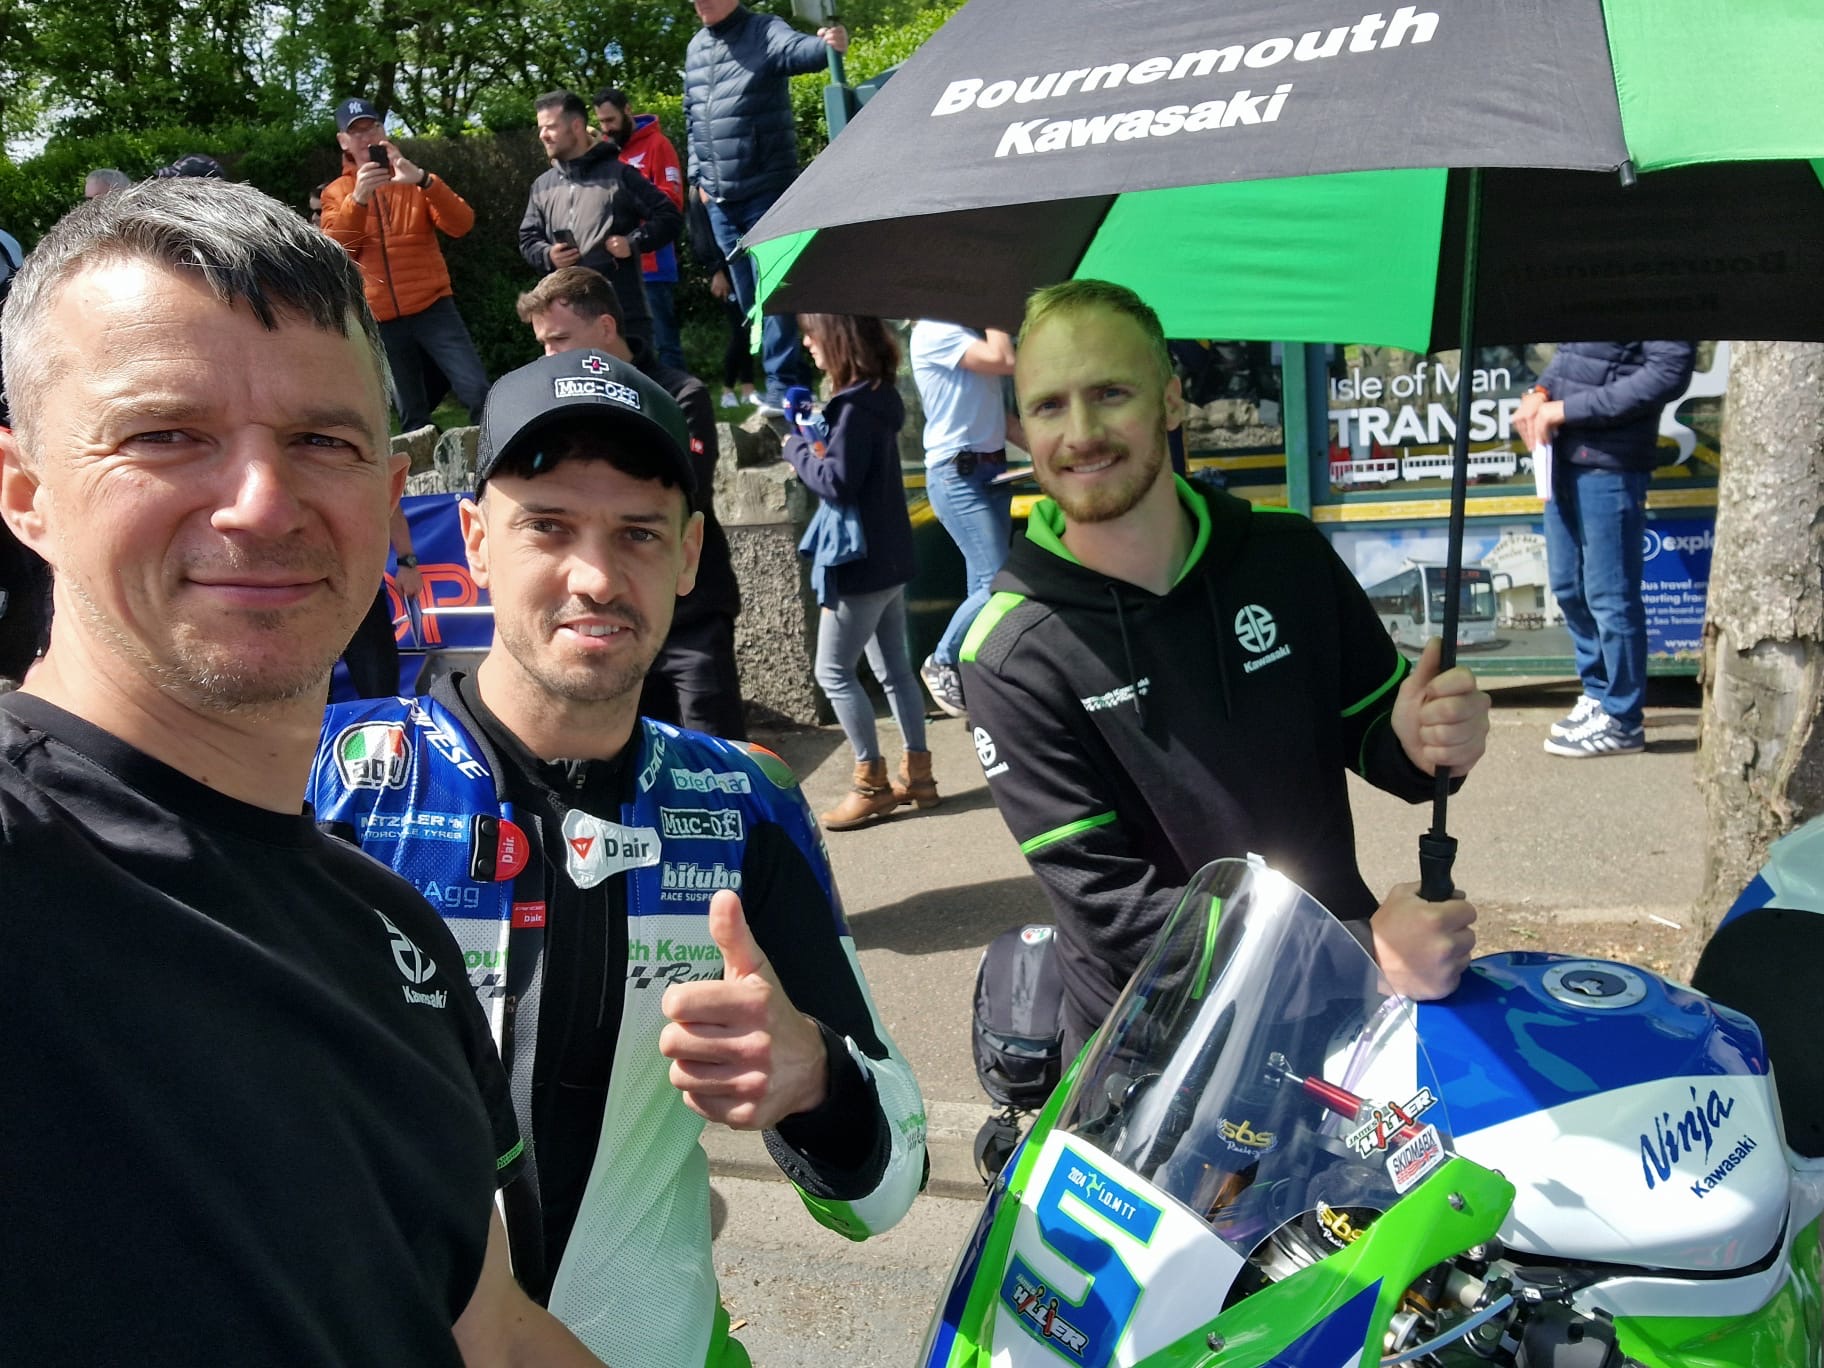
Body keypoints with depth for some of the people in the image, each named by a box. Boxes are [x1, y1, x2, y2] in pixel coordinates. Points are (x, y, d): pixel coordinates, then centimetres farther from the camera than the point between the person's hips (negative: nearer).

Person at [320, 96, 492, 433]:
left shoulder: (412, 179, 8)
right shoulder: (336, 192, 9)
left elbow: (462, 224, -8)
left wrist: (423, 180, -24)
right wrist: (357, 198, -21)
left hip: (432, 308, -1)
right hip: (381, 321, 1)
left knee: (477, 391, -16)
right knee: (411, 416, 7)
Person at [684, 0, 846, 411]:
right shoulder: (696, 47, 13)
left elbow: (797, 48, -29)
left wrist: (829, 44, -50)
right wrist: (698, 176, 15)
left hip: (766, 189, -6)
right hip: (719, 196, 6)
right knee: (747, 295, 12)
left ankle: (782, 383, -5)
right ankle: (760, 375, 21)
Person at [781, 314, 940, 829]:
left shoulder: (855, 406, -20)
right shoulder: (877, 398, 9)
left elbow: (837, 481, -23)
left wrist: (798, 448, -8)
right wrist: (815, 442, -1)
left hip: (860, 563, -10)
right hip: (887, 558, 10)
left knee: (833, 672, 0)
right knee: (894, 668, 14)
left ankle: (872, 783, 7)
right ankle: (917, 773, 21)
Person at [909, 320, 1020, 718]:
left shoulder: (973, 332, 15)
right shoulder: (934, 331, -12)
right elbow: (1004, 362, -24)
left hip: (993, 468, 8)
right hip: (957, 474, -8)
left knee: (985, 586, 8)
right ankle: (941, 663, 7)